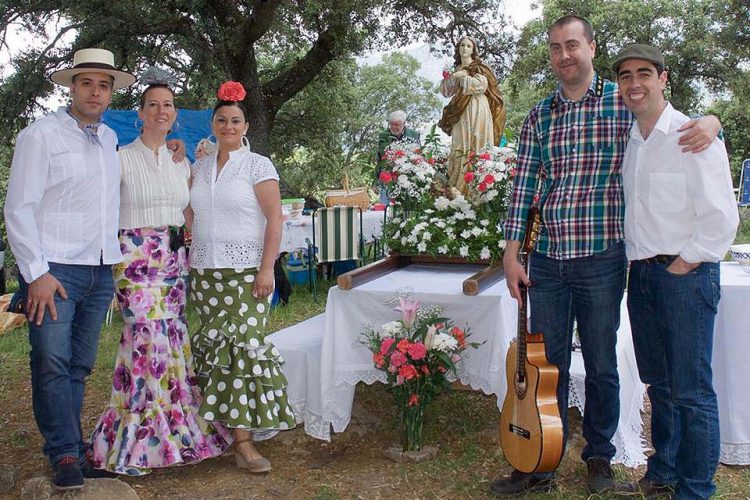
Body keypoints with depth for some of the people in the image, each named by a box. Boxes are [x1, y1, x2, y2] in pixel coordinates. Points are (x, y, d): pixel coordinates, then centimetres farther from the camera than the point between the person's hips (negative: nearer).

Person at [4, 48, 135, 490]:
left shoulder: (111, 139, 14)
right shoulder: (41, 135, -3)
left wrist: (117, 262, 15)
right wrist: (37, 273, -12)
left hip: (100, 271, 5)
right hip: (55, 270, -5)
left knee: (80, 366, 10)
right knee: (53, 364, -6)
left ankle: (73, 449, 20)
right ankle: (65, 455, 5)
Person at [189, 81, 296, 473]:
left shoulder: (258, 165, 0)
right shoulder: (200, 167, 14)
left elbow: (274, 220, -7)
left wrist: (267, 269, -14)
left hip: (245, 271, -4)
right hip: (204, 271, 4)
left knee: (241, 344, -8)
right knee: (214, 345, 2)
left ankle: (243, 439, -6)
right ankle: (220, 423, 12)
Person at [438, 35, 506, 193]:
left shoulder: (479, 67, 3)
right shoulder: (457, 70, 19)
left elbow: (480, 85, -14)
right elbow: (446, 91, 17)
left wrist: (461, 77, -6)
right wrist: (452, 78, -1)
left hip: (476, 111, -6)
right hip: (460, 113, 6)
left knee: (475, 145, -11)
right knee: (460, 148, 0)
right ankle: (457, 188, -1)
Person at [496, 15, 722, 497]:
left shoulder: (624, 102, 0)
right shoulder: (538, 117, 7)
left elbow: (681, 125, 7)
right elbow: (523, 186, 5)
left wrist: (709, 122, -17)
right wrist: (512, 253, 0)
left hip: (602, 261, -2)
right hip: (546, 261, 2)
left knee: (601, 366, 11)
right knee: (547, 365, 10)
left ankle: (600, 457, 30)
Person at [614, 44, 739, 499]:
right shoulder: (628, 143, 11)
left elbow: (721, 218, -13)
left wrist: (680, 267, -11)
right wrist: (639, 265, 11)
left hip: (686, 274, -7)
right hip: (641, 274, 7)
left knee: (691, 390, -2)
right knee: (659, 384, 16)